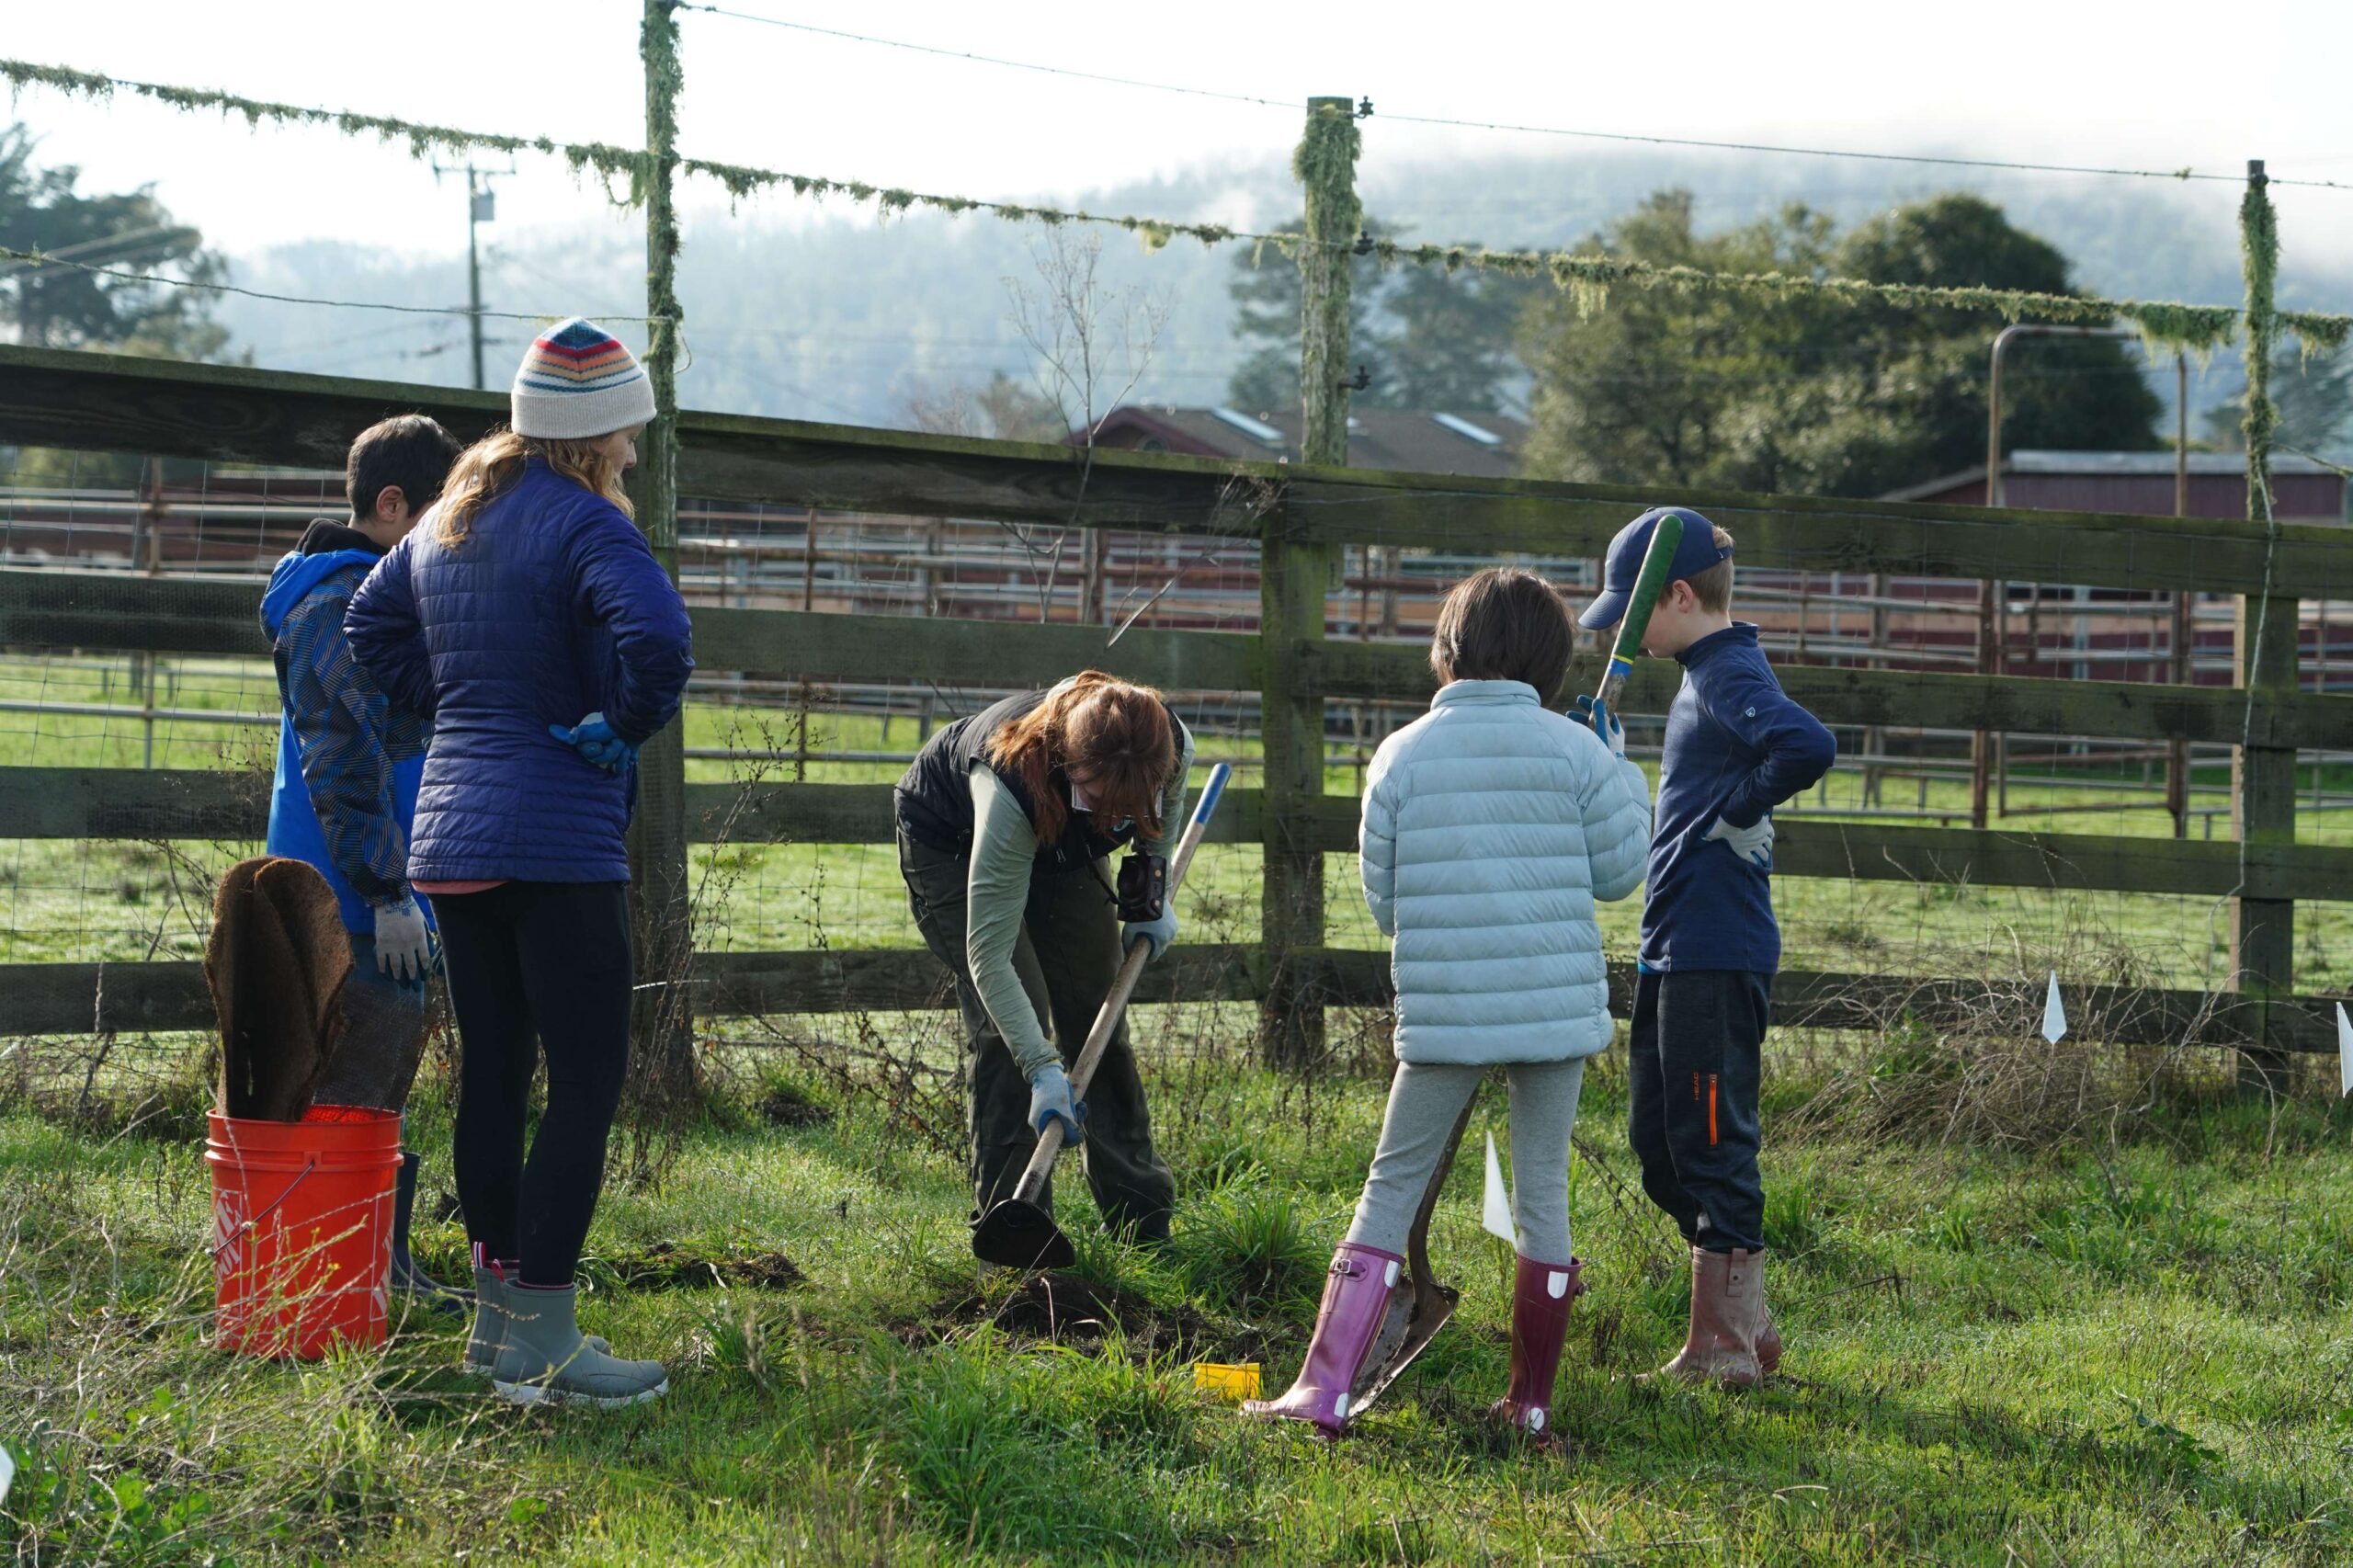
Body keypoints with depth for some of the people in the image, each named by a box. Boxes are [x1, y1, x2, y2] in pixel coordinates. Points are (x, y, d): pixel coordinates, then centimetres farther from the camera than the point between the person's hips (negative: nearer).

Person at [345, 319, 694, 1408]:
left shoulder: (447, 520, 13)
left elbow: (372, 625, 26)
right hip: (558, 843, -8)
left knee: (492, 1072, 15)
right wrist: (626, 723, -13)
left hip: (450, 837, 8)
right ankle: (543, 1346, -7)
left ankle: (497, 1315, 23)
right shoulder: (584, 524, -13)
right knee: (585, 1083, -4)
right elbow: (655, 633, -30)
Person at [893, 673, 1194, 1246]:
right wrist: (1043, 1071, -45)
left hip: (1065, 849, 5)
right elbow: (989, 953, -42)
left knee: (1098, 1018, 5)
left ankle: (1144, 1226, 14)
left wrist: (1150, 889, -3)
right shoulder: (1013, 787, -46)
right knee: (1010, 1022, -17)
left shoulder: (1172, 746, -32)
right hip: (952, 845, -5)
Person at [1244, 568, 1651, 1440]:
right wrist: (1622, 772, 17)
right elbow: (1620, 871, 3)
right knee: (1543, 1191, 10)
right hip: (1557, 1004, 0)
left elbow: (1383, 903, 3)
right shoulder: (1575, 751, -3)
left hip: (1442, 1012, 0)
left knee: (1391, 1189, 7)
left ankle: (1324, 1389, -1)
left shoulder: (1401, 756, 0)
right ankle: (1531, 1403, 15)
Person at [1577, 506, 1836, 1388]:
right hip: (1676, 950, 11)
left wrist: (1733, 811, -20)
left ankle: (1724, 1346, 4)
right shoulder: (1703, 676, 16)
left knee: (1712, 1142, -4)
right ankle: (1746, 1326, 22)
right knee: (1659, 1144, 14)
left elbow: (1809, 747, -32)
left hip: (1717, 957, -11)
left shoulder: (1732, 676, -15)